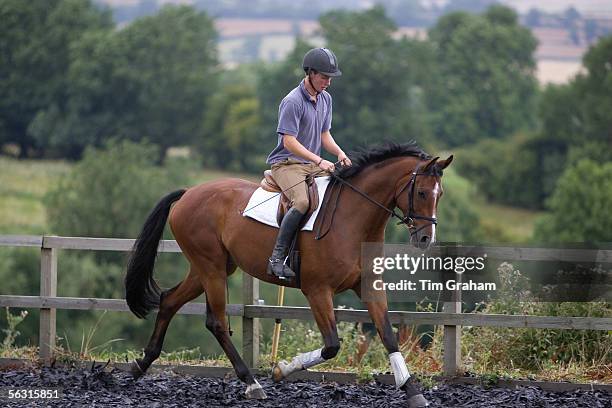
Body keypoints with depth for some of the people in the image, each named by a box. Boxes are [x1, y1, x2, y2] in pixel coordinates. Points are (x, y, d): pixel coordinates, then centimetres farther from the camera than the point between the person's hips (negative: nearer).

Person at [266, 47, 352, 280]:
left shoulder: (325, 99, 13)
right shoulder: (293, 102, -14)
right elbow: (289, 141, -19)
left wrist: (339, 153, -1)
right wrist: (319, 161, -24)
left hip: (313, 165, 8)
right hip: (287, 163, -8)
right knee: (302, 202, -34)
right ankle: (277, 259, -30)